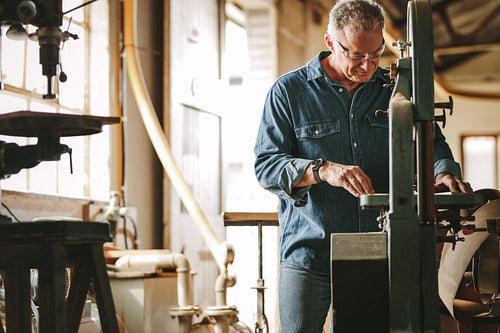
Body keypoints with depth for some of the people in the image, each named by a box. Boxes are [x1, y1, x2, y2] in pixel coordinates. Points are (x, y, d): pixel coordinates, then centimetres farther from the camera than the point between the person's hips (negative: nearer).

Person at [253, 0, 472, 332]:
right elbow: (266, 166, -7)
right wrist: (323, 170, -25)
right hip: (309, 254, -2)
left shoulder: (392, 90, 9)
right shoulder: (288, 91, -1)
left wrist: (443, 172, -14)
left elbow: (430, 142, 11)